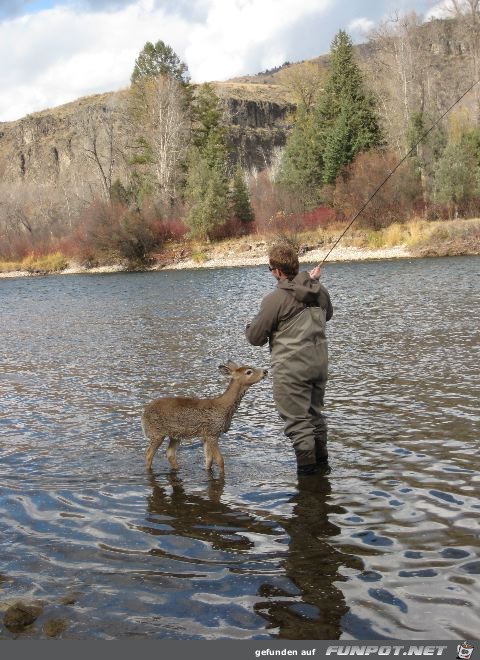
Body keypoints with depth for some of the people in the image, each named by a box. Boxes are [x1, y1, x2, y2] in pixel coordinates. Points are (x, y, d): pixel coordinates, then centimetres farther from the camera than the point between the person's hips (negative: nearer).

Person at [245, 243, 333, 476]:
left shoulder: (274, 299, -16)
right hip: (319, 364, 7)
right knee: (315, 412, 22)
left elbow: (255, 338, -9)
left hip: (291, 370, -7)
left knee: (297, 420, 2)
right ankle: (321, 460, 33)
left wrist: (249, 327, 15)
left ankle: (306, 466, 5)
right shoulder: (320, 291, 3)